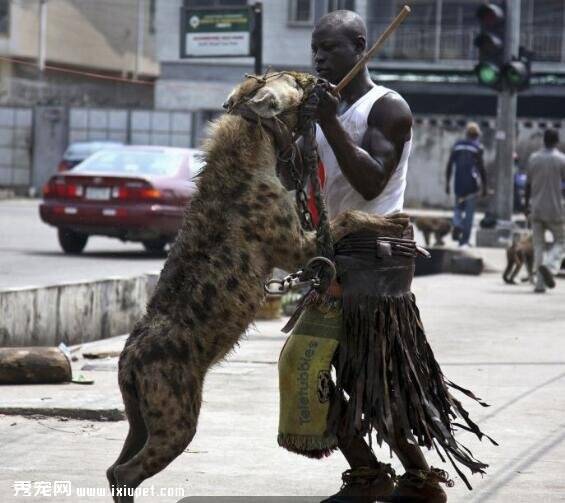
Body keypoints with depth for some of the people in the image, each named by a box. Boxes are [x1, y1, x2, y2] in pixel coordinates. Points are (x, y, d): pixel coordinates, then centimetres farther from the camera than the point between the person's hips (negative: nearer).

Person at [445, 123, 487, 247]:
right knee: (469, 211, 4)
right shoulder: (477, 147, -6)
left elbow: (450, 165, 7)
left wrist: (447, 182, 14)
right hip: (472, 184, -3)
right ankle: (464, 240, 3)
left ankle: (457, 224, -11)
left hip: (459, 183, 3)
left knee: (458, 207, 19)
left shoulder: (457, 145, 5)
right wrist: (484, 185, -2)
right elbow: (481, 167, -8)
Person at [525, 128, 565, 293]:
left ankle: (540, 283, 0)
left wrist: (527, 205, 18)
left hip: (536, 210, 3)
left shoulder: (533, 158, 5)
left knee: (538, 244, 7)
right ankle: (551, 265, -18)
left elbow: (528, 185, 9)